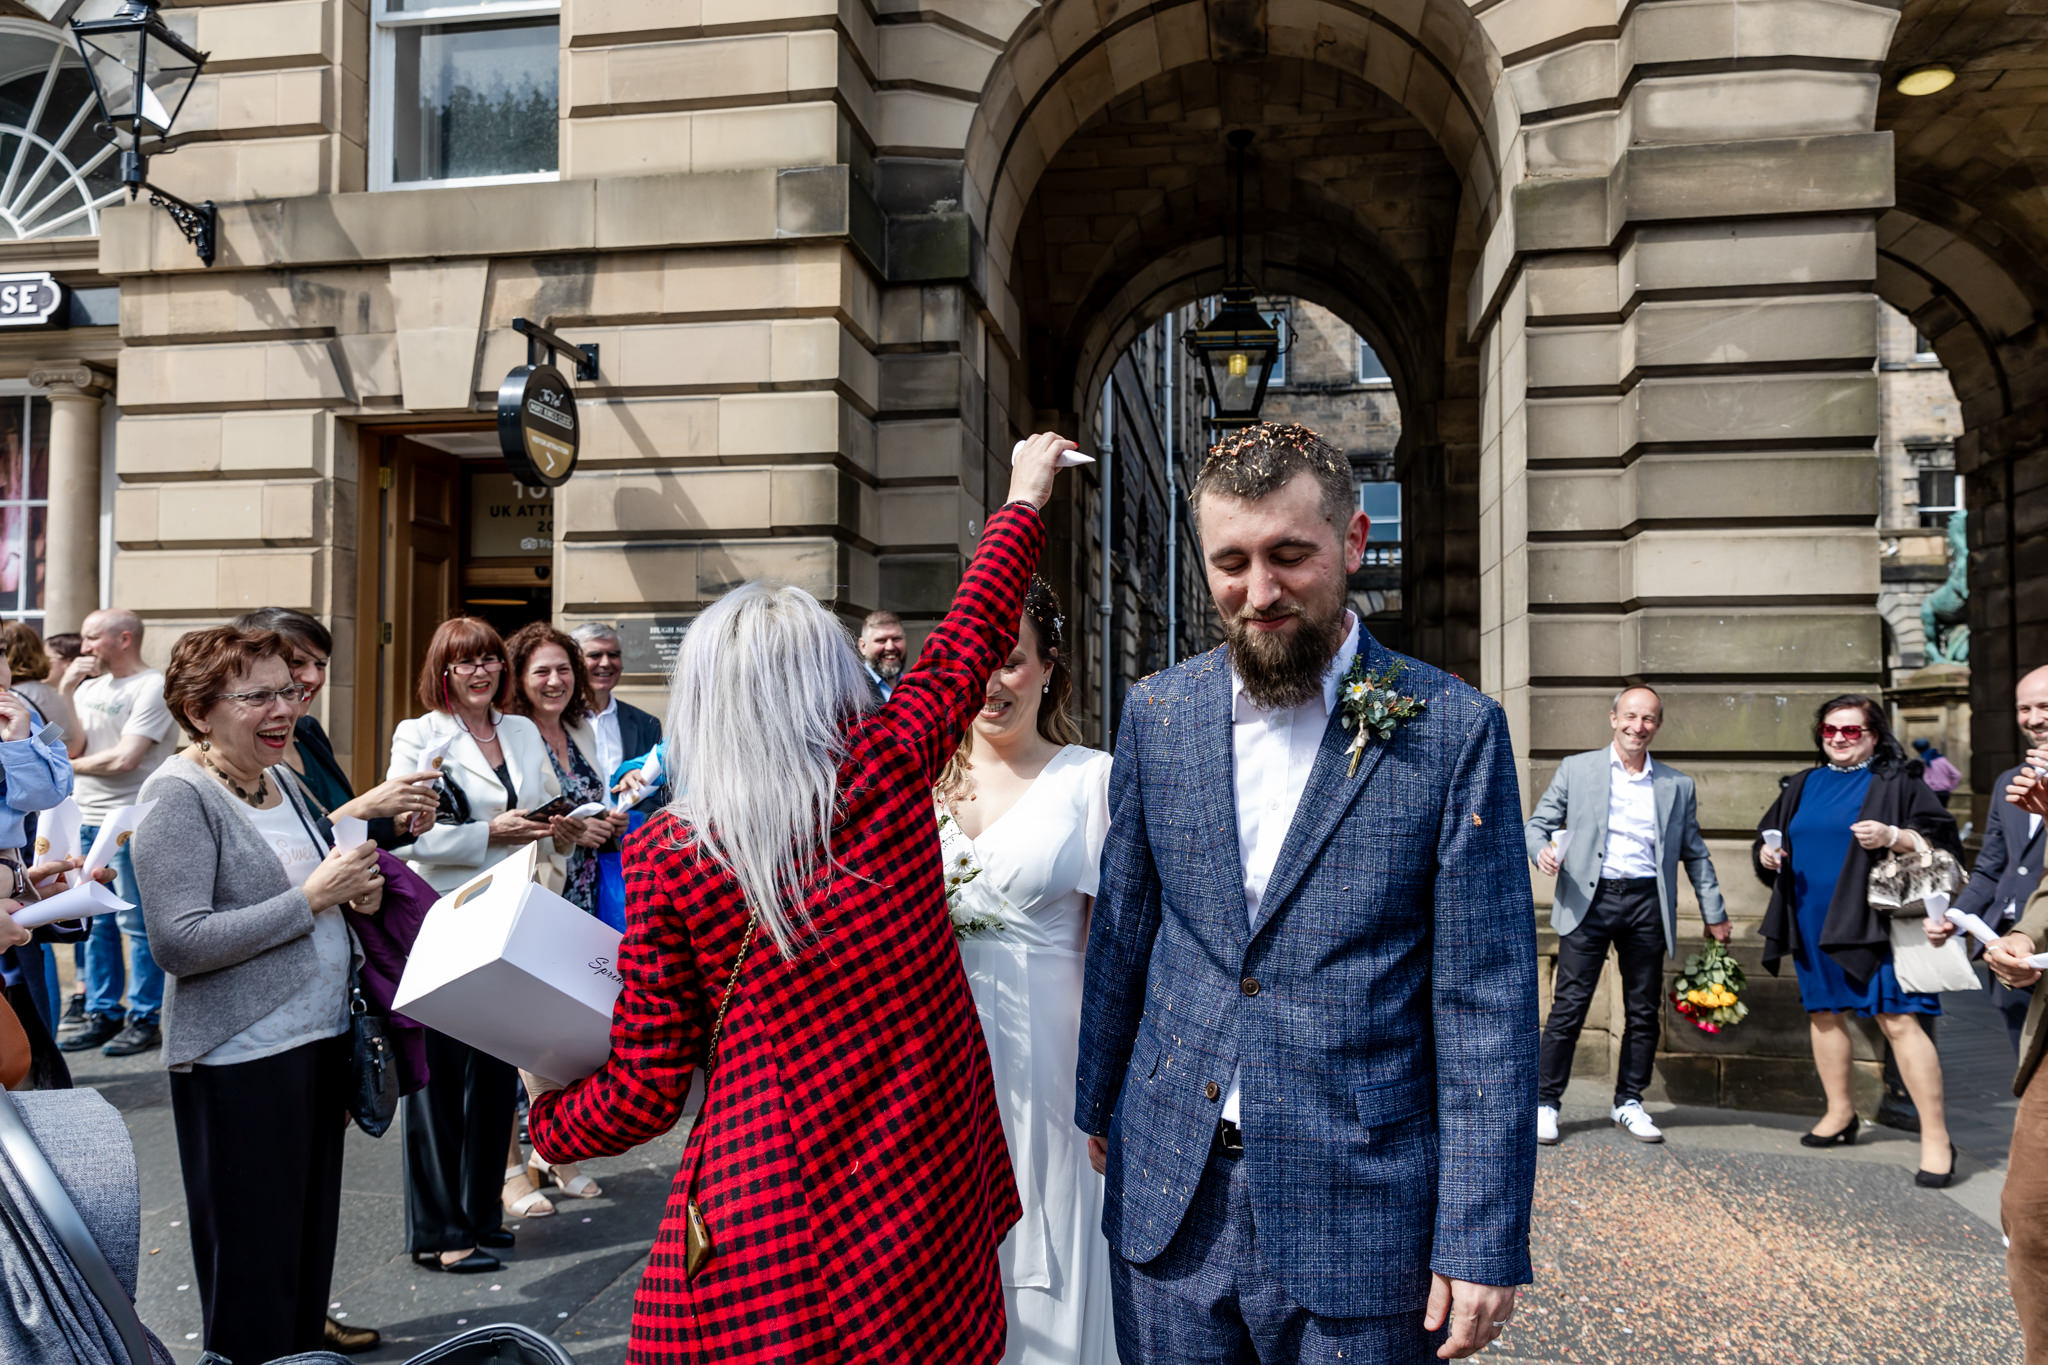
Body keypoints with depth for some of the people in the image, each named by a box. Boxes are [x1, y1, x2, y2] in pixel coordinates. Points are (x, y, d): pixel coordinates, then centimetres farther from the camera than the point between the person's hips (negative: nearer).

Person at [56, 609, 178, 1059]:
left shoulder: (153, 687, -9)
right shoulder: (90, 687, 15)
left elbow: (124, 759, -15)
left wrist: (70, 766, 0)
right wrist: (66, 690, -1)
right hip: (86, 819, 8)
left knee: (137, 923, -2)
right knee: (95, 922, 12)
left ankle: (144, 1020, 5)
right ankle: (101, 1014, 21)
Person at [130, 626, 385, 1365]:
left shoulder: (281, 779, 9)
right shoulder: (179, 795, -14)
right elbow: (178, 942, -22)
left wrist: (355, 890, 2)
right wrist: (312, 896, -21)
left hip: (318, 1038, 8)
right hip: (241, 1056, -8)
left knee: (311, 1237, 18)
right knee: (253, 1255, 4)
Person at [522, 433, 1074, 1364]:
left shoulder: (667, 855, -9)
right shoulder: (887, 771, -8)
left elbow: (643, 1094, -4)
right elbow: (970, 637, 10)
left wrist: (546, 1111, 17)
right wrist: (1023, 500, 26)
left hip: (756, 1233, -1)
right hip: (925, 1212, 2)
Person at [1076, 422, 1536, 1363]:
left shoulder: (1453, 732, -10)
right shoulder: (1157, 715, 1)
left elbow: (1486, 1002, -9)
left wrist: (1482, 1242, -10)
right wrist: (1098, 1104, 15)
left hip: (1362, 1213, -3)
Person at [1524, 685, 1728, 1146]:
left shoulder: (1678, 785, 13)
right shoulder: (1576, 769, 7)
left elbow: (1694, 853, 17)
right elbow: (1536, 823, 7)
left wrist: (1714, 914, 15)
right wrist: (1540, 850, -15)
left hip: (1646, 903, 3)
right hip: (1589, 900, -3)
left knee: (1644, 1011, 7)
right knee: (1568, 1006, -4)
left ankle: (1628, 1103, 21)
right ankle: (1545, 1102, 5)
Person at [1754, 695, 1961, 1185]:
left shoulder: (1896, 784, 0)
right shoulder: (1802, 786, 14)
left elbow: (1942, 843, -6)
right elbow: (1766, 839, 21)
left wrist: (1894, 837, -22)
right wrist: (1766, 853, -1)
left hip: (1870, 920, -6)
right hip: (1811, 921, 6)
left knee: (1898, 1020, -11)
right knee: (1823, 1012, 13)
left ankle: (1936, 1137, -6)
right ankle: (1841, 1113, 28)